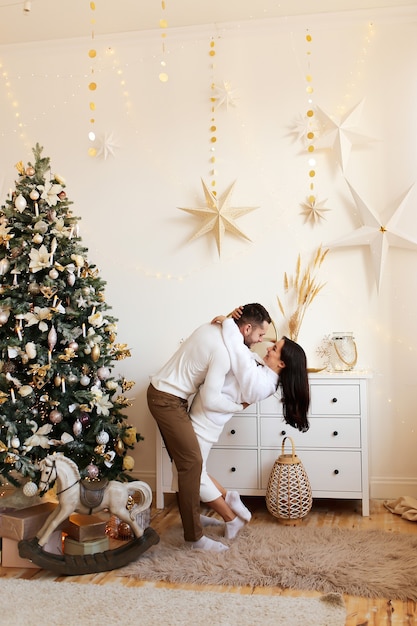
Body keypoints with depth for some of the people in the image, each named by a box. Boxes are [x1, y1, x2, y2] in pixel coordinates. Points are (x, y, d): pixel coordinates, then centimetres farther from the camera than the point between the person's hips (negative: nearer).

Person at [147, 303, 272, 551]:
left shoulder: (214, 327, 4)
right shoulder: (224, 352, -23)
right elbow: (210, 400, -22)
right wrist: (239, 406, -6)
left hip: (162, 391, 10)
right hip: (168, 400, -10)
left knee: (185, 460, 18)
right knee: (192, 462, -9)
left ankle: (191, 513, 30)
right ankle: (194, 536, -3)